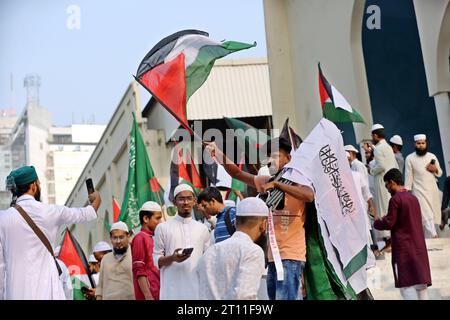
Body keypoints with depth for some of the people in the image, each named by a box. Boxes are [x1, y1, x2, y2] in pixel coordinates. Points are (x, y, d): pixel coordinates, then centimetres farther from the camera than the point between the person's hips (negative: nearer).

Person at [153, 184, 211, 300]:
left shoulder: (203, 229, 12)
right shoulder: (163, 228, 4)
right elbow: (156, 260, 3)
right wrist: (172, 258, -16)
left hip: (197, 290, 3)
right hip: (172, 291, -3)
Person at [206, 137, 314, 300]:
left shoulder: (297, 181, -3)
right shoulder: (266, 182, 16)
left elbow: (309, 196, -24)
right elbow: (237, 173, 13)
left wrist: (276, 184, -26)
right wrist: (219, 153, -2)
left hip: (290, 256, -7)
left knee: (285, 297, -15)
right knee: (274, 297, 11)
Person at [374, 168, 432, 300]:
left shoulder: (395, 199, -13)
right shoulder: (413, 198, 11)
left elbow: (389, 223, -12)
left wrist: (376, 223, 7)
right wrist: (385, 219, 21)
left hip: (403, 247, -7)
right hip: (418, 245, 8)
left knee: (407, 284, -6)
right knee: (420, 280, 10)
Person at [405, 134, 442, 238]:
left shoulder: (432, 156, 8)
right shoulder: (410, 158, -2)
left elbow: (440, 173, 15)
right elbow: (408, 176, -3)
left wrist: (435, 169, -7)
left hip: (433, 190, 4)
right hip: (420, 191, -4)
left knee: (433, 215, 5)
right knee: (426, 216, -14)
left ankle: (428, 237, 19)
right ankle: (434, 237, -21)